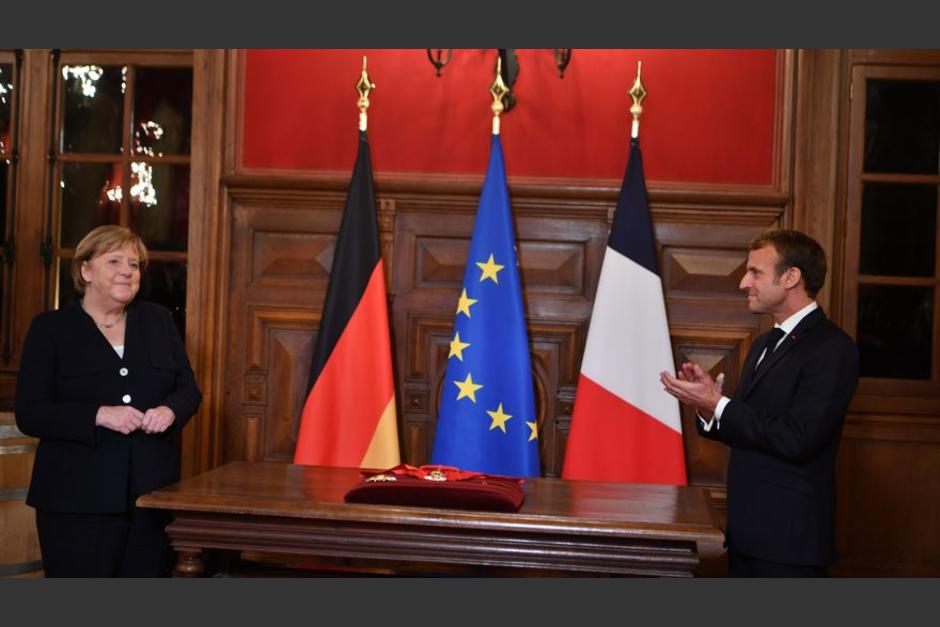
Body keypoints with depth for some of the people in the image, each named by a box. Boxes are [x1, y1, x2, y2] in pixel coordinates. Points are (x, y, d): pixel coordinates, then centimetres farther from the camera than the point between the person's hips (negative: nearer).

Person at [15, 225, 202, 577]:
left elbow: (189, 389, 14)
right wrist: (99, 415, -20)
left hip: (152, 493, 4)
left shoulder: (158, 320, 12)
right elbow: (30, 415, -6)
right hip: (79, 498, -4)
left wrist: (170, 410, -10)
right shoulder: (50, 328, 1)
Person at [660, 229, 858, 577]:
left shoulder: (831, 348, -14)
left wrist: (717, 404, -19)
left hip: (789, 537, -8)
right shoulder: (765, 344, 15)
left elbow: (797, 439, -23)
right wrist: (707, 401, -5)